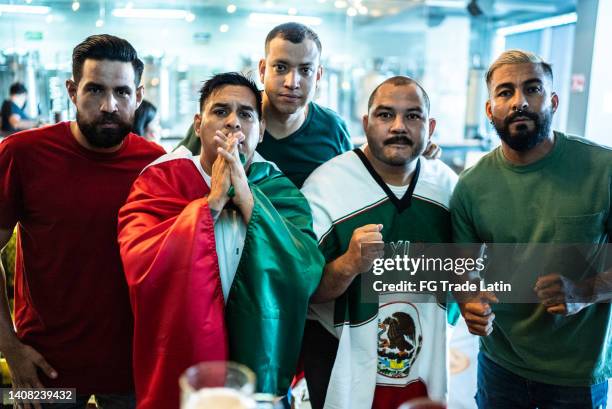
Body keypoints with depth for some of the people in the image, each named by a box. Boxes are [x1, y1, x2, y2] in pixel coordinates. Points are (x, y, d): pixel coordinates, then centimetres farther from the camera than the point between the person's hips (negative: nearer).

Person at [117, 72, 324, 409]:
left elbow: (306, 273, -15)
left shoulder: (279, 192, 0)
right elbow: (140, 266, -19)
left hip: (257, 363, 2)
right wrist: (212, 201, -19)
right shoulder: (159, 181, -5)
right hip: (177, 368, -1)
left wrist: (246, 198, -19)